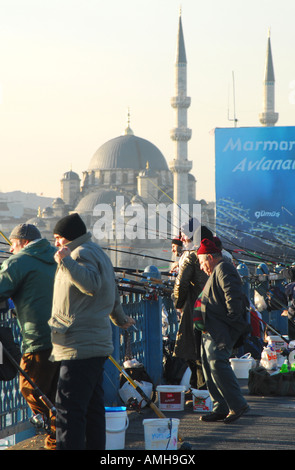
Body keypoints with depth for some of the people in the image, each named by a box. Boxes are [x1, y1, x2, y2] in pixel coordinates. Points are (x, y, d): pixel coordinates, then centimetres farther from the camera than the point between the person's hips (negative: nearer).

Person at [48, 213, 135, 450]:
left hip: (80, 347, -11)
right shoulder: (98, 253, 24)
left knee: (69, 409, -15)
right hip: (97, 344, 11)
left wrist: (66, 262, -37)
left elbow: (91, 284, -28)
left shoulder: (82, 253, -8)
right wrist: (120, 319, 50)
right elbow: (113, 295, 36)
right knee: (93, 407, 13)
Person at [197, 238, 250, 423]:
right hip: (212, 331, 11)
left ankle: (237, 404, -15)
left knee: (218, 364, -18)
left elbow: (233, 295, -21)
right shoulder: (217, 271, 25)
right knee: (209, 365, 8)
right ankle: (221, 408, 9)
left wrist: (232, 318, -19)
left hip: (221, 330, -11)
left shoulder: (223, 269, -9)